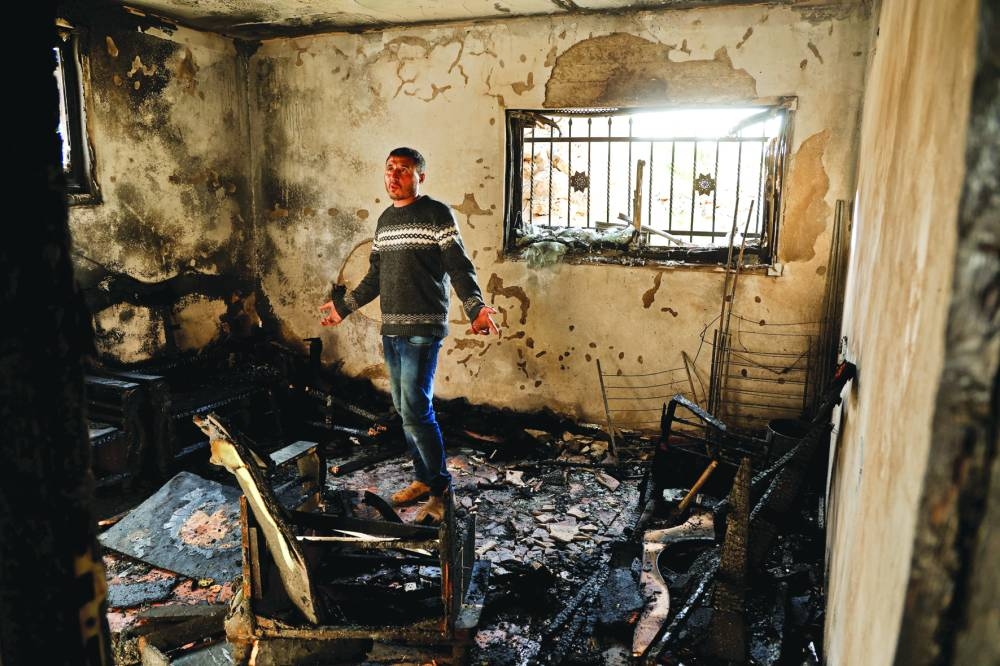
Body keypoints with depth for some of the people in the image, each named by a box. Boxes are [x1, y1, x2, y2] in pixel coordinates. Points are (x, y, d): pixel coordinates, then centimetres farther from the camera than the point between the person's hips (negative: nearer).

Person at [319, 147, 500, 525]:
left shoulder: (437, 214, -5)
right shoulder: (385, 220, 16)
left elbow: (459, 267, -13)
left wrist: (476, 308, -28)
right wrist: (344, 306, 27)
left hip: (422, 330, -7)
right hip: (390, 330, 8)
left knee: (415, 411, -10)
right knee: (404, 409, 11)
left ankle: (441, 491, 3)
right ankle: (424, 479, 24)